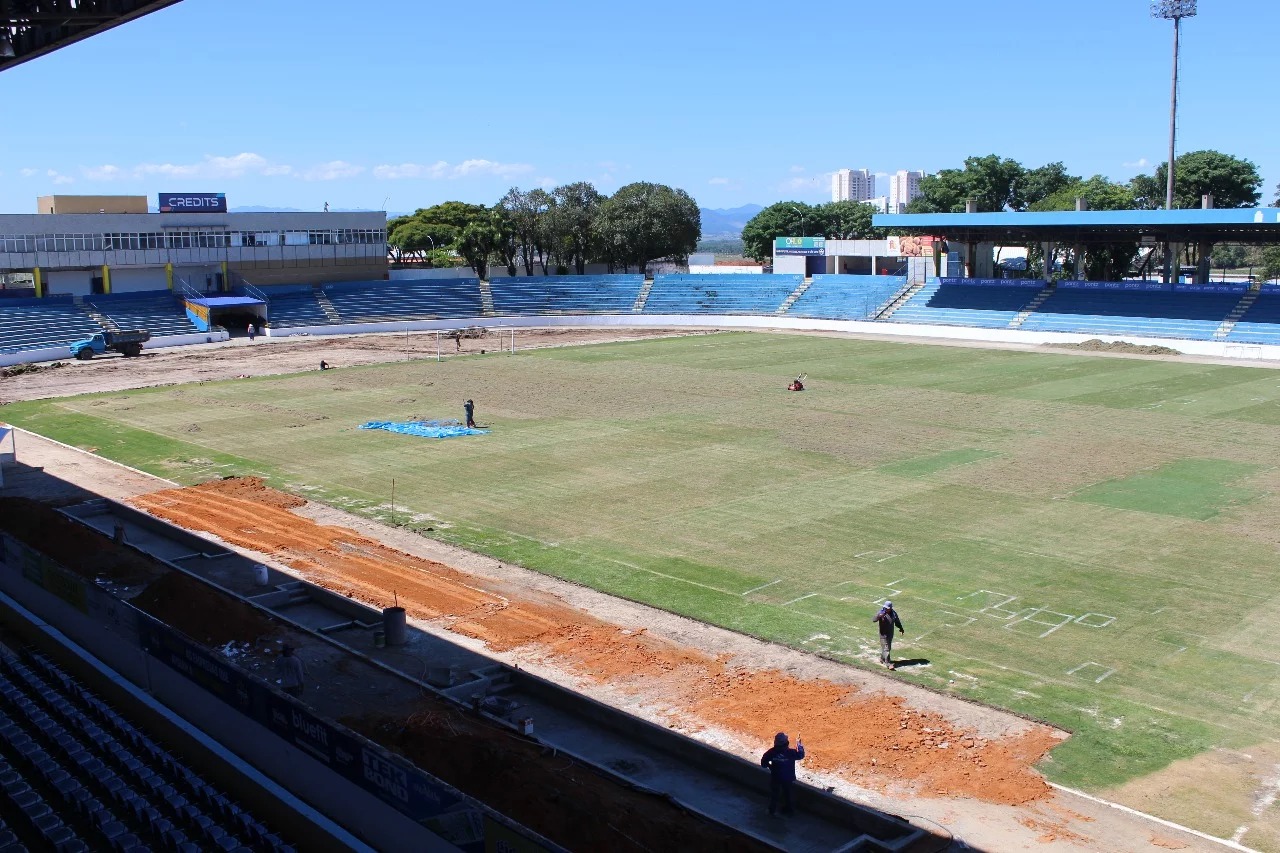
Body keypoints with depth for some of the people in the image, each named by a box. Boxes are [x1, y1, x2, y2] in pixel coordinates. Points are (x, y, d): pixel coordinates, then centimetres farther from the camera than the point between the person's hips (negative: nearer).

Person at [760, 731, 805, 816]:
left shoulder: (772, 752, -20)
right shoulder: (791, 753, -23)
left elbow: (763, 762, -13)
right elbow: (801, 755, -5)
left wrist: (770, 766, 6)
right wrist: (799, 744, 6)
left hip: (775, 778, 0)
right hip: (788, 778, 0)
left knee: (774, 794, 21)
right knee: (787, 794, 23)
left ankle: (772, 810, 31)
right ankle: (787, 809, 36)